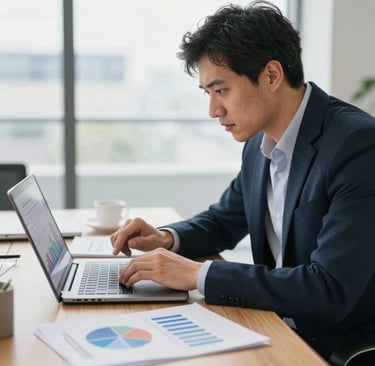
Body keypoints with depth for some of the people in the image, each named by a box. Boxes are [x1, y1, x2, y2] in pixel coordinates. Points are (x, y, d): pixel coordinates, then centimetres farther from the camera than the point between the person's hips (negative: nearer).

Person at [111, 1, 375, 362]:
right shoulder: (259, 145, 2)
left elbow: (330, 291, -28)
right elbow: (223, 222, 19)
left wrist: (197, 273, -25)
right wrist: (167, 238, -3)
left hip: (345, 348, -6)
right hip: (282, 332, 6)